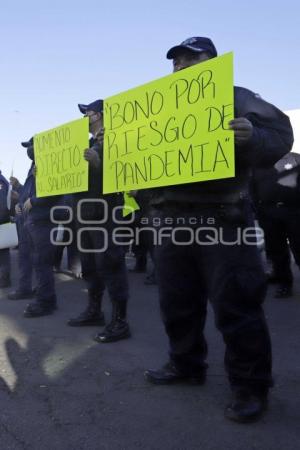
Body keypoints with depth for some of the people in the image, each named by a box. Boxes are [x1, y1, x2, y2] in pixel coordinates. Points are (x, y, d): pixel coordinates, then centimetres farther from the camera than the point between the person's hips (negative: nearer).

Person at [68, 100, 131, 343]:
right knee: (89, 265, 15)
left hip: (105, 212, -10)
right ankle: (94, 310, 28)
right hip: (86, 212, 10)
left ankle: (120, 321, -3)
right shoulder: (90, 143, 21)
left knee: (109, 264, -9)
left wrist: (99, 163, -33)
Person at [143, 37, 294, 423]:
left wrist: (252, 137, -32)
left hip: (220, 219, -6)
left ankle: (250, 386, 9)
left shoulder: (234, 97, 2)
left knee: (234, 306, -5)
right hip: (171, 220, 7)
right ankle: (185, 363, 32)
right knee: (176, 302, 14)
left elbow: (280, 134, -11)